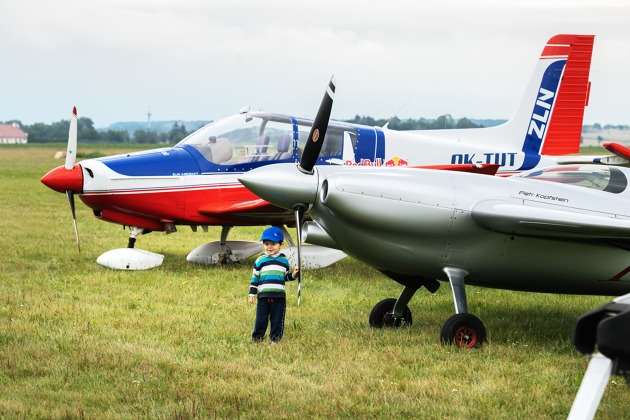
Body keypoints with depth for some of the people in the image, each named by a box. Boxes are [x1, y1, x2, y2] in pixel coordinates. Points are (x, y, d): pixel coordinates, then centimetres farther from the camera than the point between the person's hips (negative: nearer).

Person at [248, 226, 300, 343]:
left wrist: (294, 274, -5)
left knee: (277, 320, 6)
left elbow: (287, 277, 16)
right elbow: (255, 278, 7)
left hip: (279, 296, 1)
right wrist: (252, 294, 3)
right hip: (263, 296, -1)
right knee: (261, 319, 2)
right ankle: (257, 339, 13)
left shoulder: (284, 260, 9)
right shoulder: (260, 261, 4)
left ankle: (275, 339, 16)